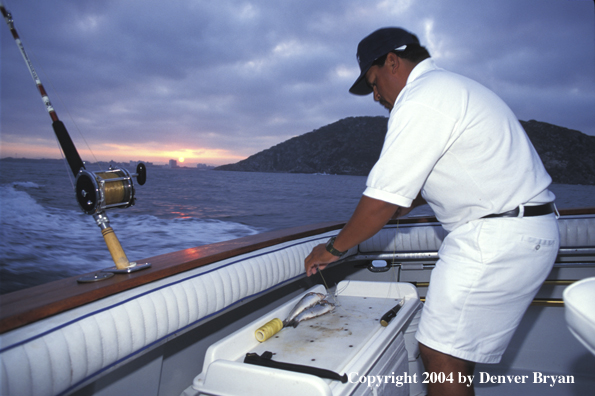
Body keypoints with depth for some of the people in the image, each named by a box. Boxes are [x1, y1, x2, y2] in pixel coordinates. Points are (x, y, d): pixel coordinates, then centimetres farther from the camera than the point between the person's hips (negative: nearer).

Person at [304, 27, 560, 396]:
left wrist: (333, 249, -4)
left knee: (441, 357, -4)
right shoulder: (454, 86, 19)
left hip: (496, 238, -11)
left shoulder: (420, 102, -16)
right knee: (456, 354, 17)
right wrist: (411, 199, 20)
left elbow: (381, 203, -18)